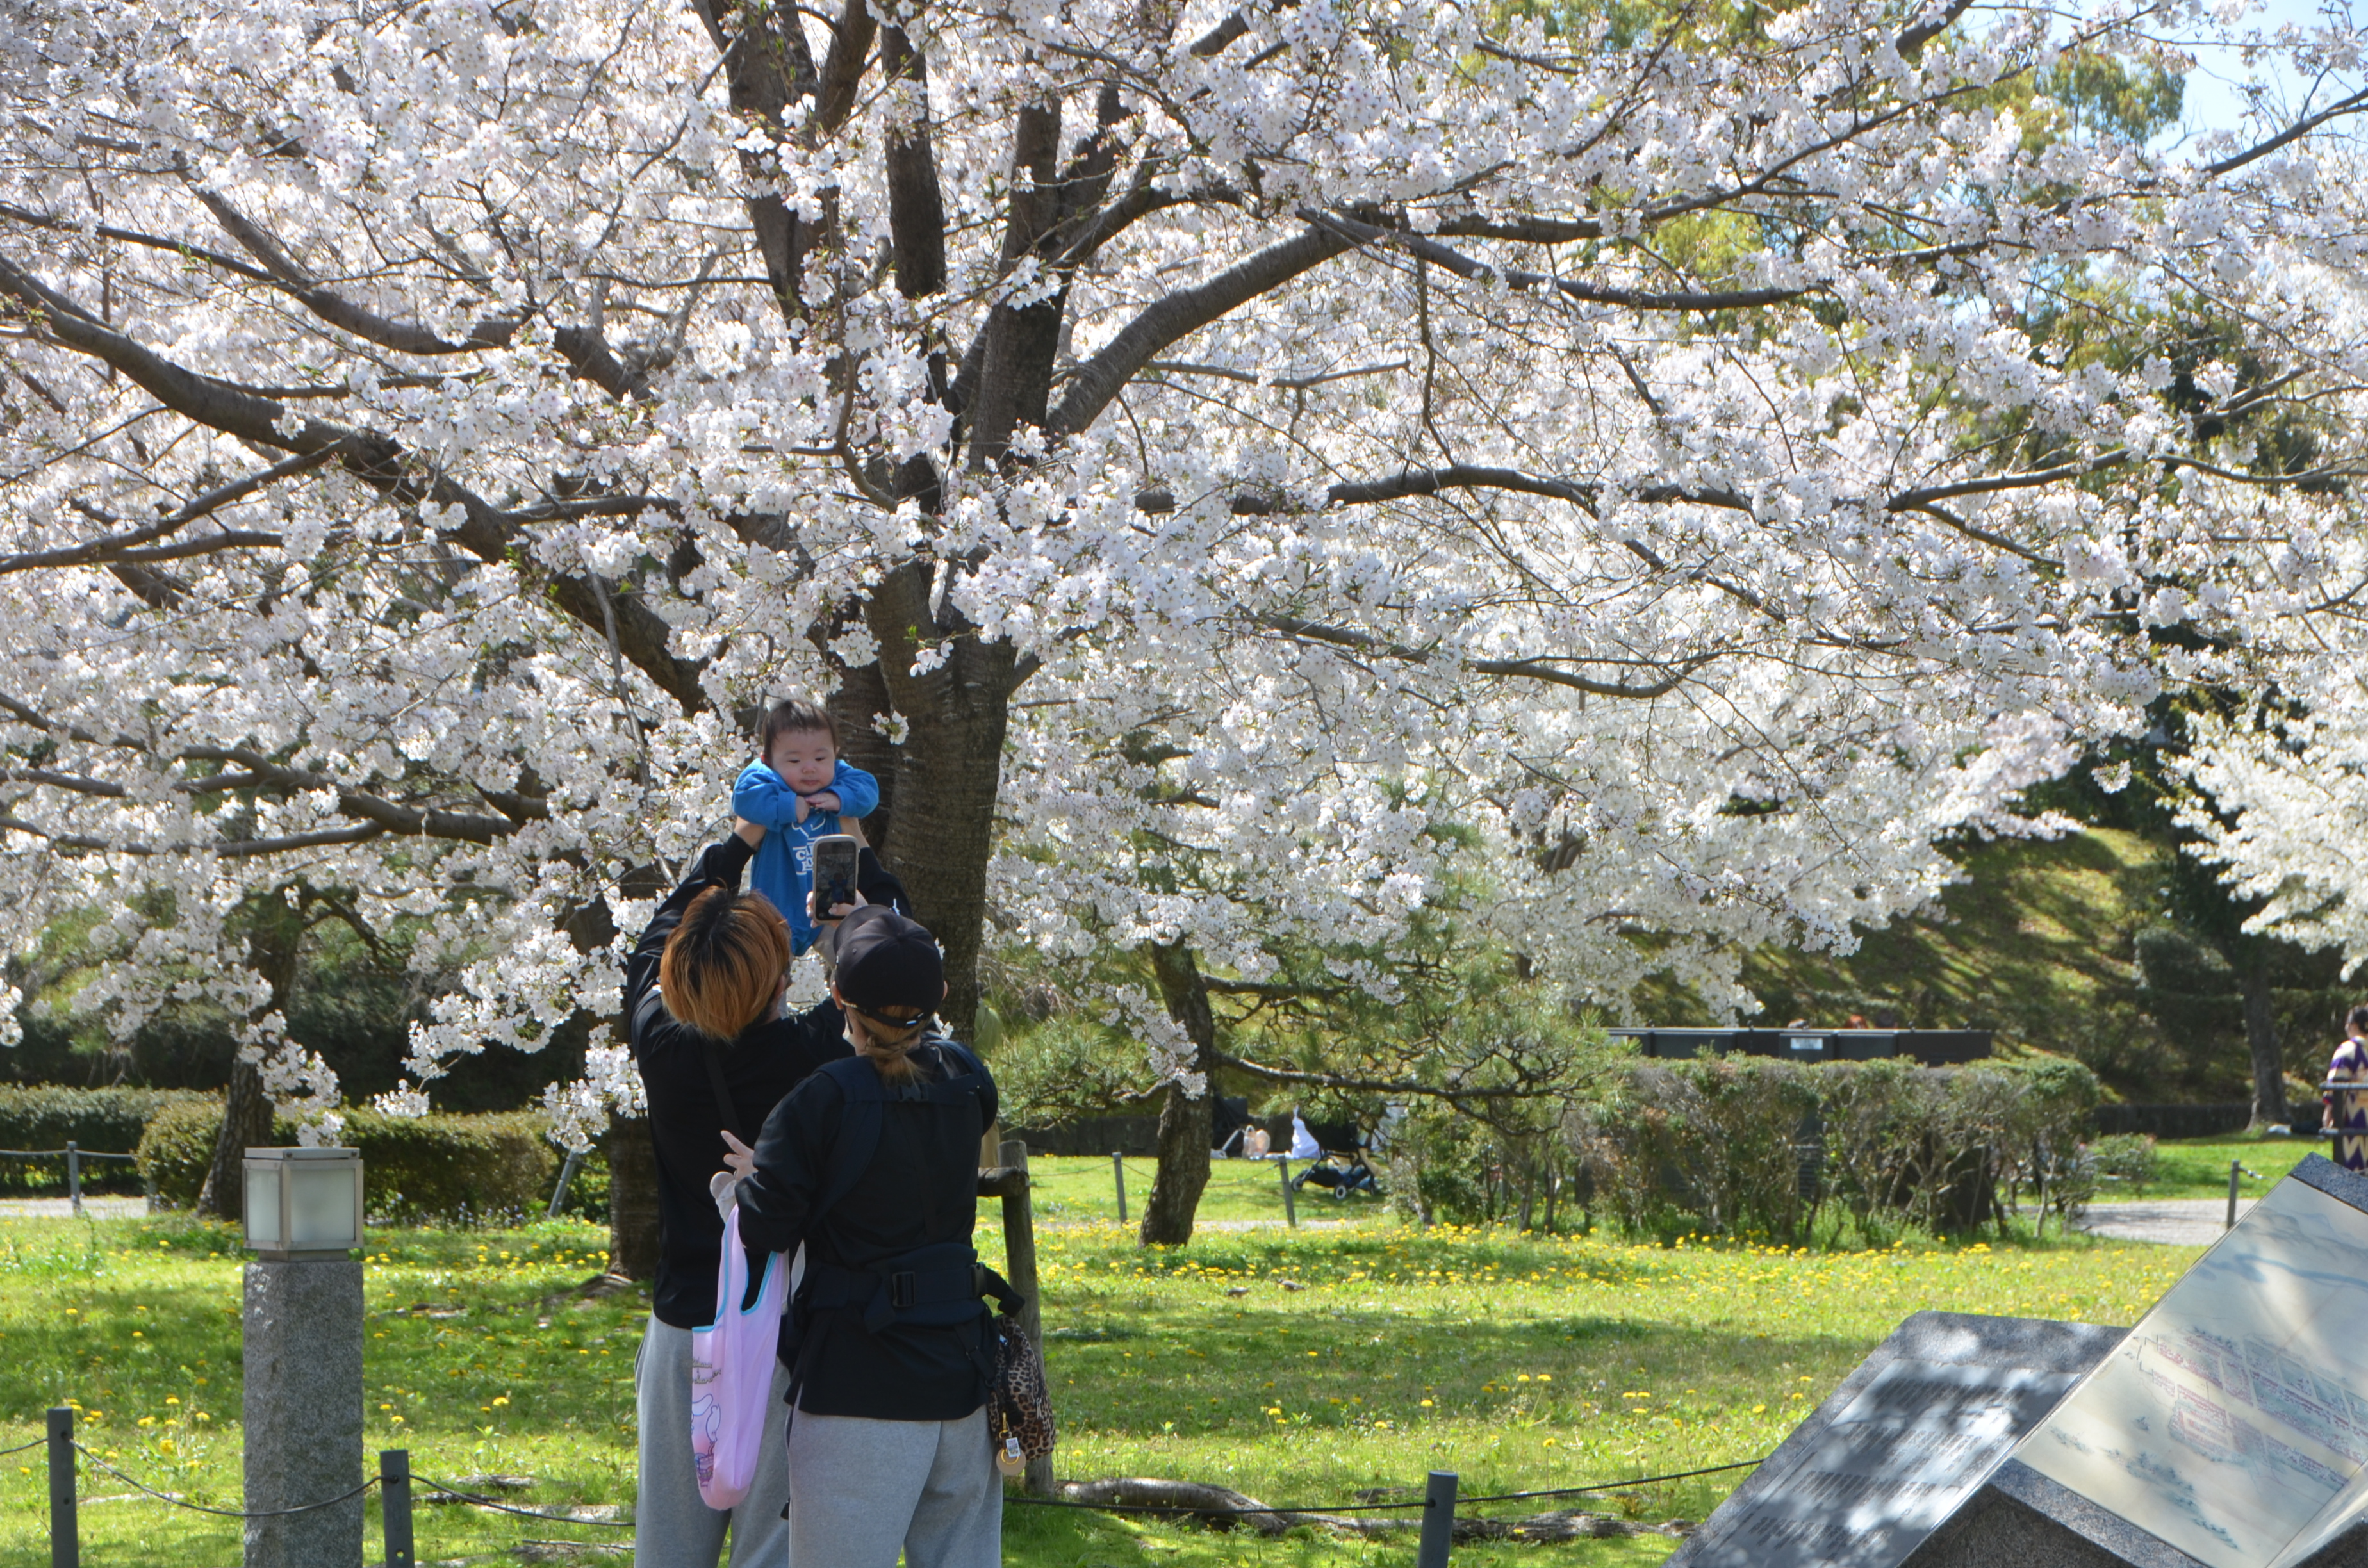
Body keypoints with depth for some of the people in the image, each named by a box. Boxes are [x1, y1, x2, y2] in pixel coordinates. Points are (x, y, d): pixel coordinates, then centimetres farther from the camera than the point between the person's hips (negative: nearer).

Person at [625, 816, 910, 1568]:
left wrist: (737, 844, 23)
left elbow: (655, 938, 14)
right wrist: (854, 855, 13)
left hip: (683, 1329, 4)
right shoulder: (817, 1055, -17)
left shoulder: (661, 1045, -8)